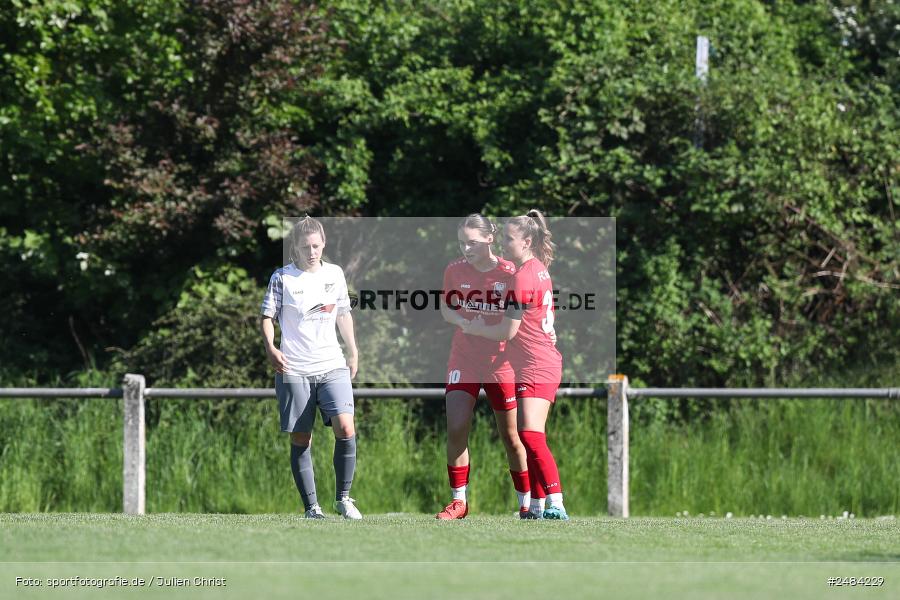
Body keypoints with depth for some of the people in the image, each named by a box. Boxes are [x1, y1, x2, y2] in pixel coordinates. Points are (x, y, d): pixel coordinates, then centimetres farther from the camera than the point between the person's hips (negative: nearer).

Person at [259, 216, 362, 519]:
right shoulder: (282, 278, -1)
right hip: (294, 370, -2)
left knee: (345, 428, -16)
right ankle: (311, 507, 7)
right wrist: (271, 348, -18)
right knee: (300, 439, 0)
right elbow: (266, 317, -1)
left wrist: (353, 352, 22)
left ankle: (343, 497, 0)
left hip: (332, 366, 2)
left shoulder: (335, 274, 10)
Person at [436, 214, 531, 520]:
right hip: (463, 362, 2)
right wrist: (463, 321, -12)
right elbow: (445, 308, 9)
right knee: (456, 429, -11)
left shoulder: (509, 273, -9)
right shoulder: (454, 270, -2)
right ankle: (458, 502, -1)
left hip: (500, 365, -2)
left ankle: (527, 504, 17)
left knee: (511, 437, 4)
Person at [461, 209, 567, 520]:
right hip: (544, 364, 11)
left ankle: (556, 505, -30)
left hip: (536, 369, -11)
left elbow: (508, 331, -15)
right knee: (532, 438, 14)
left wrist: (474, 329, 1)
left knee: (531, 436, -21)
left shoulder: (523, 277, -16)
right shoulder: (539, 270, 14)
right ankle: (538, 506, 18)